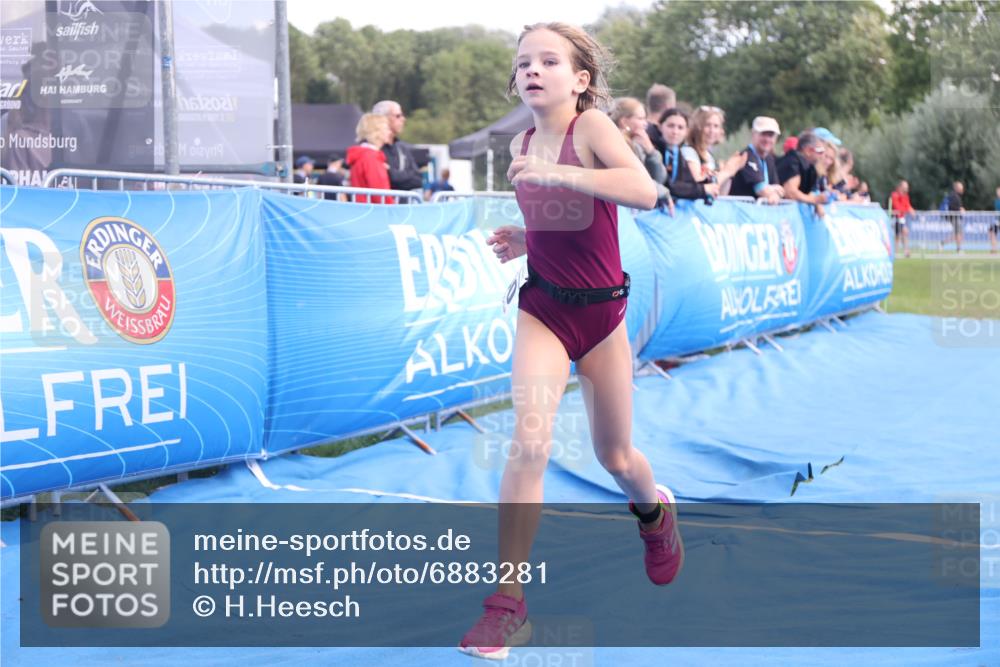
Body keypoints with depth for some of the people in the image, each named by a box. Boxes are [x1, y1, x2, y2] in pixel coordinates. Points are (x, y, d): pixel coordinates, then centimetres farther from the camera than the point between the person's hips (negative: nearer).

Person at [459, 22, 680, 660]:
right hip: (542, 308, 2)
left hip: (600, 310, -2)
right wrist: (522, 241, 0)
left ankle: (655, 511, 51)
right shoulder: (523, 145, 2)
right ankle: (509, 602, -14)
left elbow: (645, 191, -33)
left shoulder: (591, 126, -14)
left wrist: (554, 173, -36)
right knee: (530, 441, -18)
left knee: (615, 458, 13)